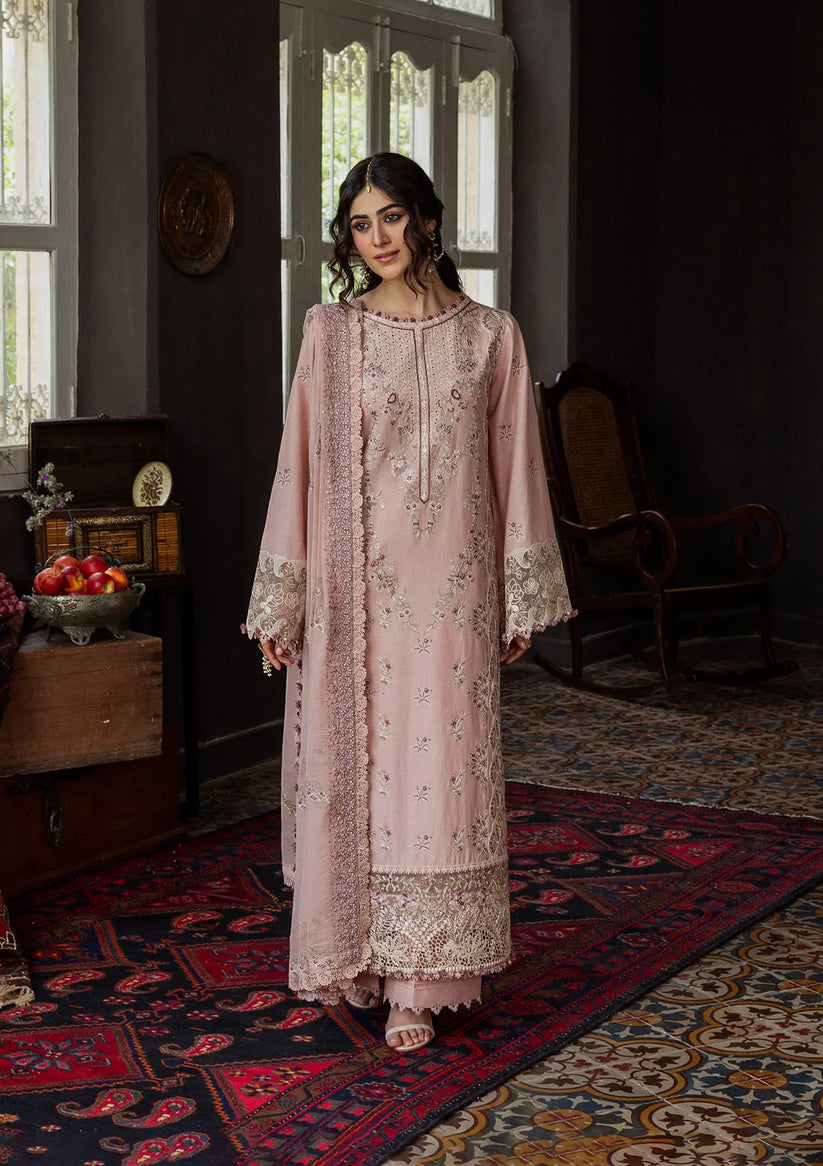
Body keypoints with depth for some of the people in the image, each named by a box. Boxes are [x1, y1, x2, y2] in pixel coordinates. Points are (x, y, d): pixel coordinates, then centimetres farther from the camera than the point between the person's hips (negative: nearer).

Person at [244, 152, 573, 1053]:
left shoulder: (491, 336, 5)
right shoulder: (330, 331, 4)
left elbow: (514, 467, 7)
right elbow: (301, 462, 3)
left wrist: (523, 598, 5)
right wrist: (280, 601, 1)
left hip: (451, 585, 0)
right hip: (354, 581, 0)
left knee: (439, 766, -1)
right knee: (352, 761, 4)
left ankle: (417, 979, 8)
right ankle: (357, 956, 18)